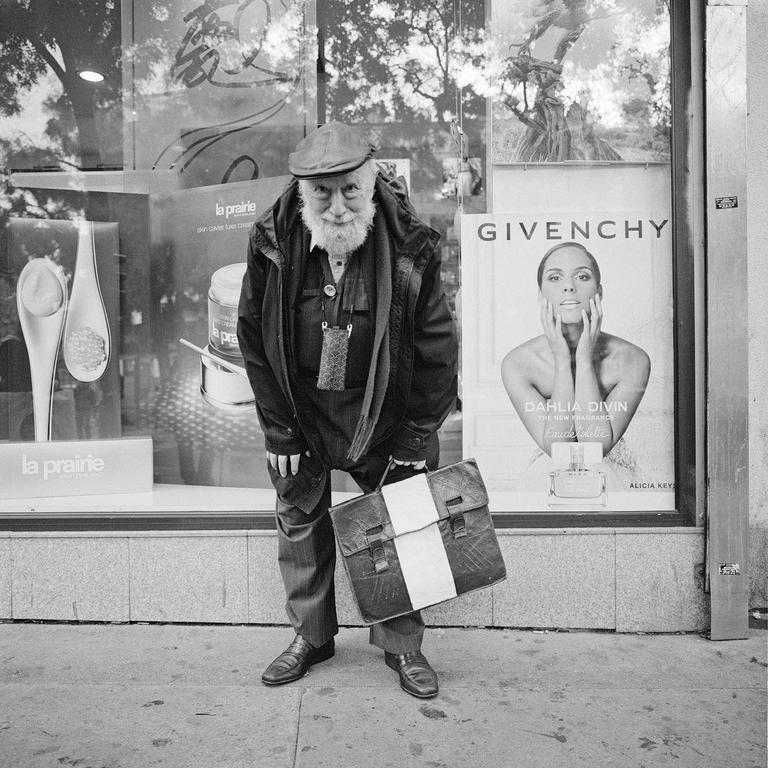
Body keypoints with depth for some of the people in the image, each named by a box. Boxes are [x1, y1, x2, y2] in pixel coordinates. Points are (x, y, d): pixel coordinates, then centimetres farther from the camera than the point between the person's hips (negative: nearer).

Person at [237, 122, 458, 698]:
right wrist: (280, 431, -6)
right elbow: (254, 342, -6)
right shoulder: (272, 246, -16)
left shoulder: (411, 250, -21)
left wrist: (415, 438, -11)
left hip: (387, 415, -1)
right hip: (302, 414, 2)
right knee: (298, 521, 11)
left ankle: (402, 644, 26)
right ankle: (311, 636, 32)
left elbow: (438, 349, -12)